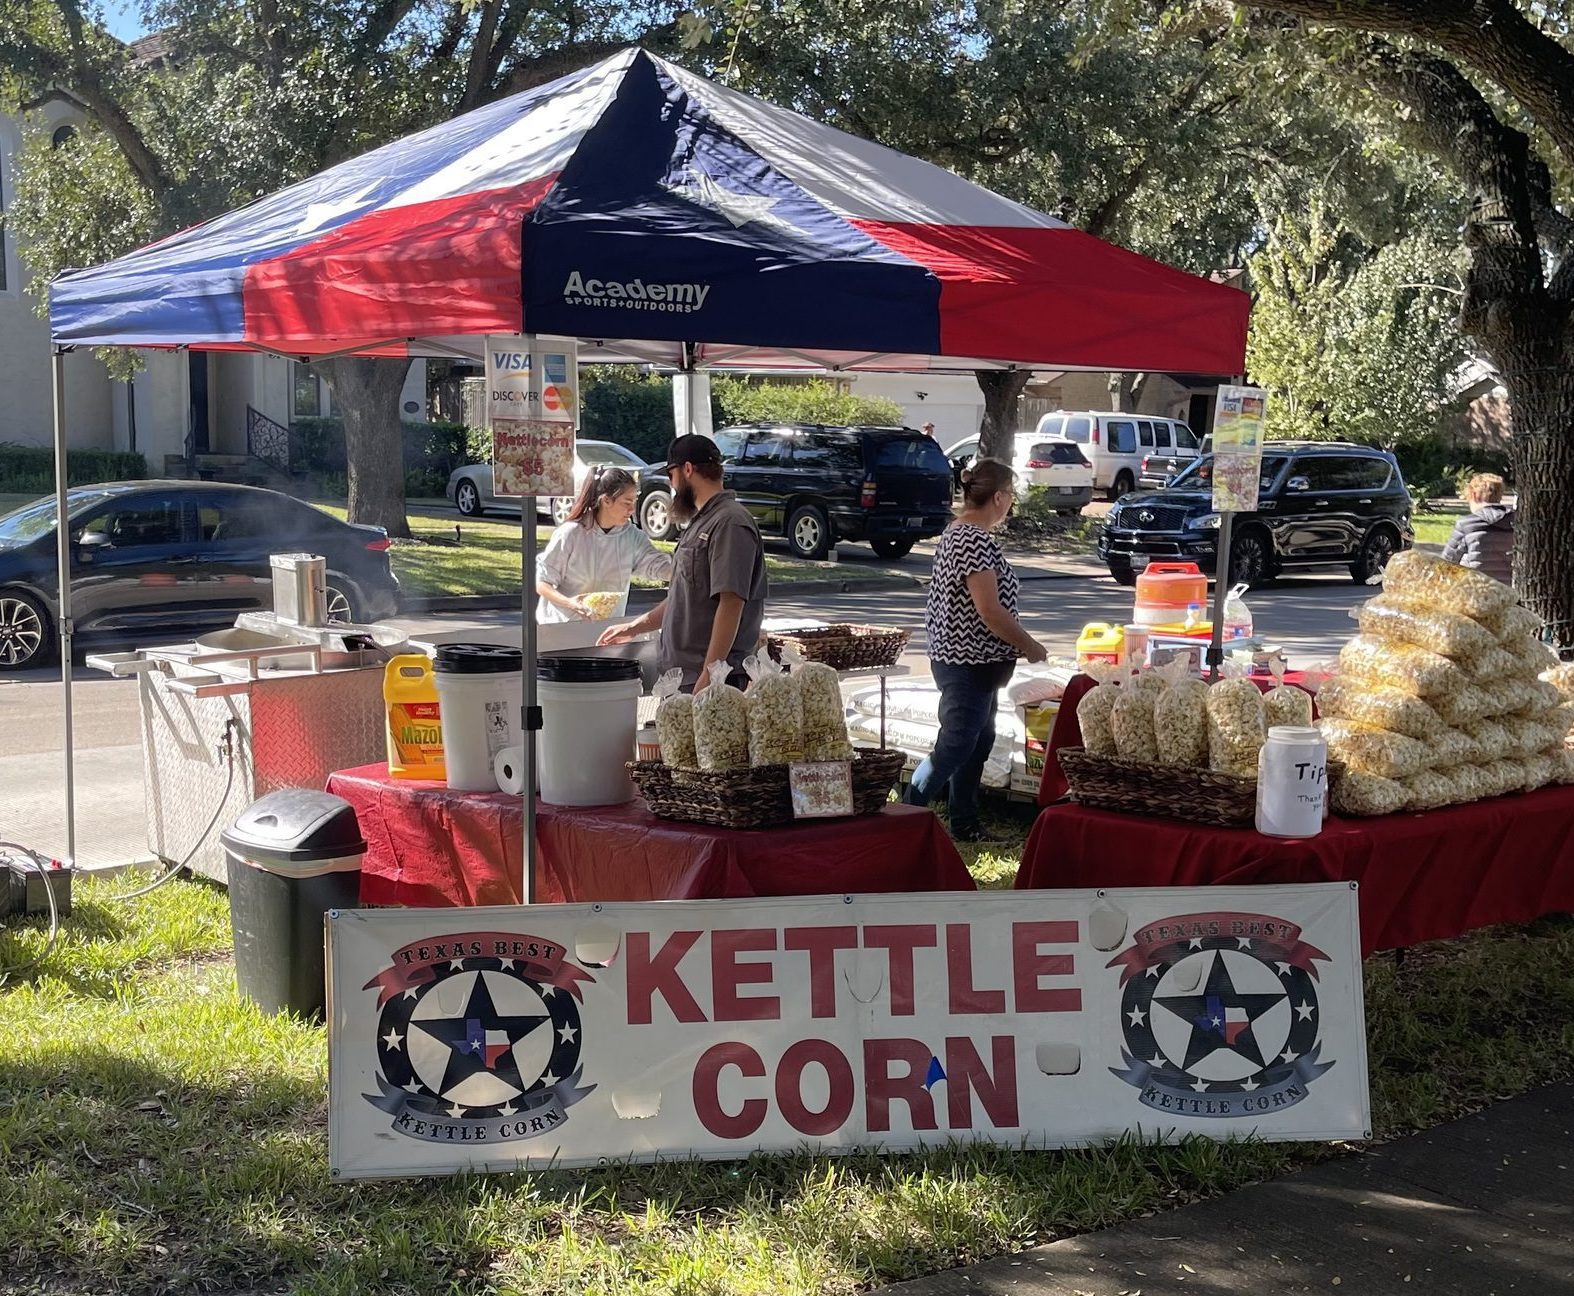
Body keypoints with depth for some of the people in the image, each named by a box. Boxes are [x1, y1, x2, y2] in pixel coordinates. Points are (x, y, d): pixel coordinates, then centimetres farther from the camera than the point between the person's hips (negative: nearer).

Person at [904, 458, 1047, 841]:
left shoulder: (957, 532, 12)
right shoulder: (975, 541, -21)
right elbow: (990, 610, -23)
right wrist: (1030, 646, -11)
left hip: (973, 663, 11)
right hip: (967, 664, -11)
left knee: (978, 742, 16)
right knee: (954, 747, -5)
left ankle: (965, 825, 24)